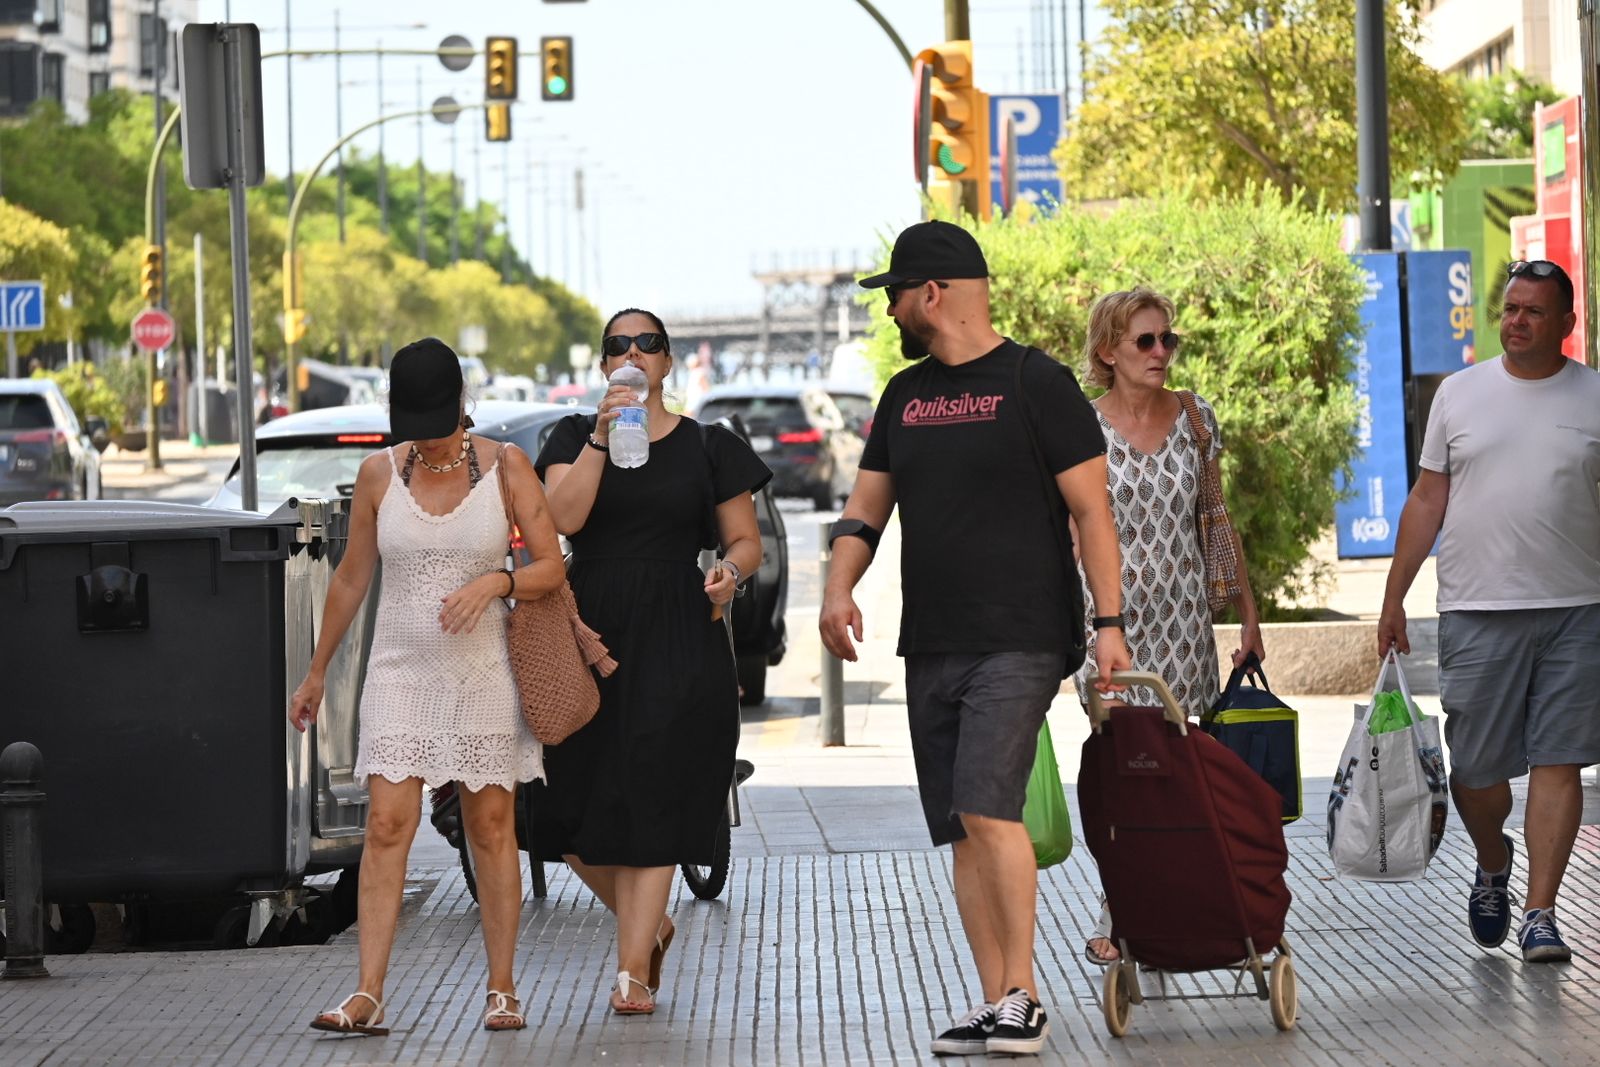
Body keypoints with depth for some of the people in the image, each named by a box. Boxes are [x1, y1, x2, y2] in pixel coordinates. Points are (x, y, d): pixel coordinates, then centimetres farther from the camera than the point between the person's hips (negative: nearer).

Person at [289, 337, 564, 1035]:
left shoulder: (504, 467, -1)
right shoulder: (379, 474, 3)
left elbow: (551, 566, -1)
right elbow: (351, 578, 12)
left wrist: (497, 581, -22)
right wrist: (317, 673, 16)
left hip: (484, 670, -1)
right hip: (401, 670, 1)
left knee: (491, 826, 2)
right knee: (387, 825, -9)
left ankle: (502, 990, 10)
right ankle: (368, 997, -12)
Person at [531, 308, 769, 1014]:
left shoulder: (707, 447, 9)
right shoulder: (574, 437, 9)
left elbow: (746, 540, 12)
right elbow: (562, 517, -8)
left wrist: (731, 571, -10)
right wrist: (601, 439, -15)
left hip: (678, 639, -1)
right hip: (590, 631, 2)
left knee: (651, 803, -7)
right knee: (573, 812, -1)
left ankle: (633, 971, -5)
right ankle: (650, 926, 24)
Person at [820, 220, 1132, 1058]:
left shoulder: (1035, 384, -5)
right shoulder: (906, 395, 15)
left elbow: (1092, 513, -6)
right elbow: (866, 508, 17)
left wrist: (1110, 624, -13)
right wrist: (838, 589, -2)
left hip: (1019, 641, -7)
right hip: (931, 644, 7)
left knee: (987, 807, -19)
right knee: (961, 831, 6)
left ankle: (1022, 993, -11)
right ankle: (995, 1004, 10)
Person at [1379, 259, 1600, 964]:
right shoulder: (1460, 393, 8)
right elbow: (1427, 499, 10)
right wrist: (1394, 597, 7)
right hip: (1476, 613, 1)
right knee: (1474, 768, 3)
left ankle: (1540, 913, 0)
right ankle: (1492, 865, 33)